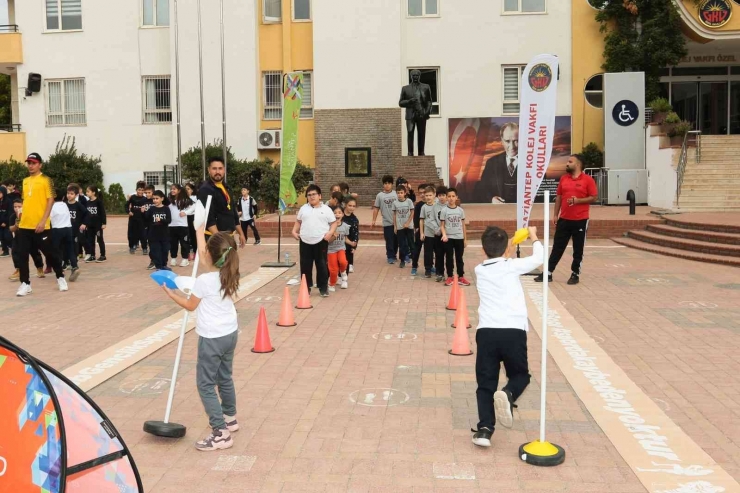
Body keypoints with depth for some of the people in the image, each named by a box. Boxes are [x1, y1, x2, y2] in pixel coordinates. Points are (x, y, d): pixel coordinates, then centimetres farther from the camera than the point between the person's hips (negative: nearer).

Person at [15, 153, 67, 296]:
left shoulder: (46, 180, -5)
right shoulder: (25, 181, 14)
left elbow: (50, 200, -10)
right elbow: (25, 201, 21)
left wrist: (43, 221, -17)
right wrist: (21, 219, 16)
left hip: (40, 226, -6)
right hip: (24, 225, 6)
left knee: (49, 253, 4)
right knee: (22, 255, 2)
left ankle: (60, 278, 23)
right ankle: (25, 284, 11)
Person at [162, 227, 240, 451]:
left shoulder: (204, 280, -22)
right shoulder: (228, 273, -3)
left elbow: (190, 305, -4)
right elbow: (202, 257, 16)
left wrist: (170, 292, 9)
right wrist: (199, 231, 25)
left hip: (212, 338, -8)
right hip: (230, 333, 8)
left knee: (205, 384, -1)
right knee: (225, 378, 23)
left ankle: (221, 434, -3)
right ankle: (230, 418, 39)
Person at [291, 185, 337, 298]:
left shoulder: (326, 209, 2)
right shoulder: (303, 208, 11)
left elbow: (334, 223, 4)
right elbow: (298, 222, 19)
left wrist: (330, 232, -12)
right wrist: (294, 231, 4)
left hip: (321, 241, -3)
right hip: (305, 241, 3)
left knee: (322, 265, 3)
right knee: (305, 266, 8)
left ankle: (323, 288, 13)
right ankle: (306, 287, 19)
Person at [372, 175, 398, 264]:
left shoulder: (396, 194, 0)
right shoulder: (380, 196, -1)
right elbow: (376, 208, 2)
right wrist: (374, 220, -2)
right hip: (387, 222, -1)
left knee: (396, 240, 11)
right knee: (389, 241, 4)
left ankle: (393, 255, 29)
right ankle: (390, 257, 15)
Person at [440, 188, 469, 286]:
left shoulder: (460, 210, 3)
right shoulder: (444, 210, -4)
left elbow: (463, 225, 8)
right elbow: (442, 225, -3)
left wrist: (465, 239, 8)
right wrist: (444, 234, -21)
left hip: (459, 238, 2)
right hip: (449, 238, -2)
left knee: (459, 258, 9)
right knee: (449, 258, 6)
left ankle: (461, 277, 16)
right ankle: (450, 277, 15)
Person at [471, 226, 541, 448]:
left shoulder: (480, 270, 11)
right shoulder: (512, 266, 3)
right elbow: (538, 258, 16)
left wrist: (508, 252, 38)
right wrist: (534, 237, 32)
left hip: (486, 332, 2)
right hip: (514, 331, -2)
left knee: (486, 383, 9)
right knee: (520, 375, 19)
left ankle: (484, 429, -4)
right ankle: (508, 394, -13)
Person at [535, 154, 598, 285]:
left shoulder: (588, 180, -5)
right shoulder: (563, 178, 8)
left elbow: (594, 197, -5)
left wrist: (578, 200, -18)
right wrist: (555, 214, 8)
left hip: (580, 220, -4)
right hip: (564, 219, 4)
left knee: (578, 249, 6)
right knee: (557, 247, 6)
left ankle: (575, 274, 17)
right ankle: (548, 273, 9)